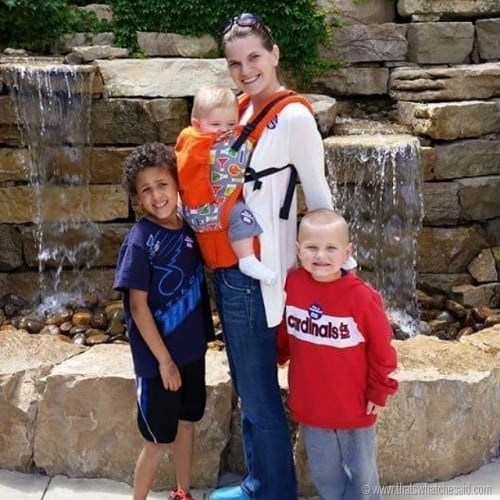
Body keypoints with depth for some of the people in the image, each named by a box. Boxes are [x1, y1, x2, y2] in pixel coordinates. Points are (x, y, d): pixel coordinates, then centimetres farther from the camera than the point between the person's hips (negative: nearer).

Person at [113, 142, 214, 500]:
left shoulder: (190, 228, -2)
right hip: (158, 356, -6)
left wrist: (201, 336, 1)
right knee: (159, 440, 5)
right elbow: (138, 306, -17)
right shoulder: (140, 240, -18)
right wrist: (163, 360, -15)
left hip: (192, 349, 6)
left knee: (187, 423, 20)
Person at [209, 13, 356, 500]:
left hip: (256, 270, -8)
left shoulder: (294, 117, -15)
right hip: (229, 265, 8)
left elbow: (318, 198, -9)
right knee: (247, 388, 20)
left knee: (260, 394, 5)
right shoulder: (244, 109, 9)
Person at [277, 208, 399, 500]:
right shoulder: (292, 285, -12)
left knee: (361, 471, 20)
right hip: (311, 403, 3)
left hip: (354, 405, -3)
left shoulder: (361, 296, -22)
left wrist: (379, 391, -6)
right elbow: (283, 334, 5)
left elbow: (382, 348, -11)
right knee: (323, 472, 22)